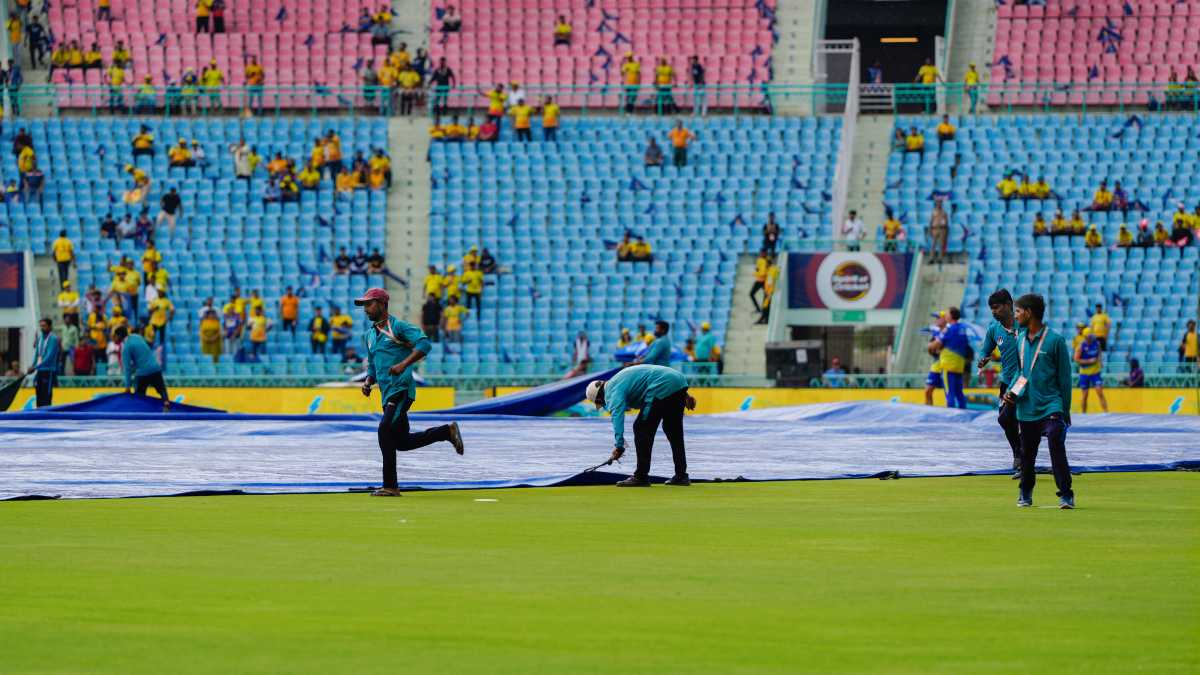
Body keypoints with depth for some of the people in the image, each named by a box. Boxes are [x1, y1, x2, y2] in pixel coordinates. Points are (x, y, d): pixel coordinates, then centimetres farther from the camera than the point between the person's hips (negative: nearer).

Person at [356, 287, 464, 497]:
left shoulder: (398, 327, -5)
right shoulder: (369, 335, 19)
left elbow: (425, 344, -18)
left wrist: (403, 364, -28)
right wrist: (368, 382, 7)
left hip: (402, 390, -9)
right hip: (387, 394, 9)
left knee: (385, 430, -20)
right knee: (402, 442, 10)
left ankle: (390, 486, -17)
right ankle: (447, 432, 26)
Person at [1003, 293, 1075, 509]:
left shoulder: (1055, 341, -8)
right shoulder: (1020, 341, 10)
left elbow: (1064, 377, -4)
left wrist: (1066, 411, -4)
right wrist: (1012, 391, 2)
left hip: (1051, 408, -6)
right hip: (1026, 409, 6)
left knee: (1057, 448, -17)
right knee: (1027, 454, 13)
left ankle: (1066, 495, -13)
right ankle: (1025, 494, 29)